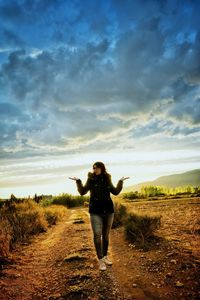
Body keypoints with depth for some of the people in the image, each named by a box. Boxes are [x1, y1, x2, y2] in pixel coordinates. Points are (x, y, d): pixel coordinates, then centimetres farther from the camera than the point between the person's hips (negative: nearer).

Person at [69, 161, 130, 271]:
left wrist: (121, 181, 7)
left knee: (106, 235, 12)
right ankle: (100, 260, 3)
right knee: (97, 235, -8)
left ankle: (105, 256, 28)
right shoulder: (91, 179, -1)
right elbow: (82, 192, -4)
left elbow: (115, 192, 13)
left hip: (108, 210, 2)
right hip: (95, 211, -2)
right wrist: (78, 181, -16)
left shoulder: (107, 179, 5)